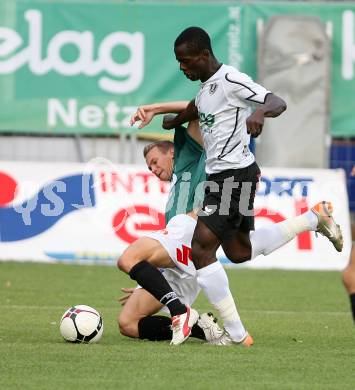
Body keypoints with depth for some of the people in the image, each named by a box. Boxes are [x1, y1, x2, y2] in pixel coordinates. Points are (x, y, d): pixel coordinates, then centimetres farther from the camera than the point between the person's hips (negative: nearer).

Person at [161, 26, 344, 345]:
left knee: (201, 248, -14)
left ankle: (235, 333, -11)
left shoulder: (230, 80, -16)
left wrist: (260, 112, -45)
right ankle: (314, 218, 29)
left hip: (234, 173, -10)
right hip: (220, 174, 10)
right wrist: (171, 121, 53)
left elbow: (278, 103, -24)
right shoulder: (206, 85, 12)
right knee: (239, 252, 20)